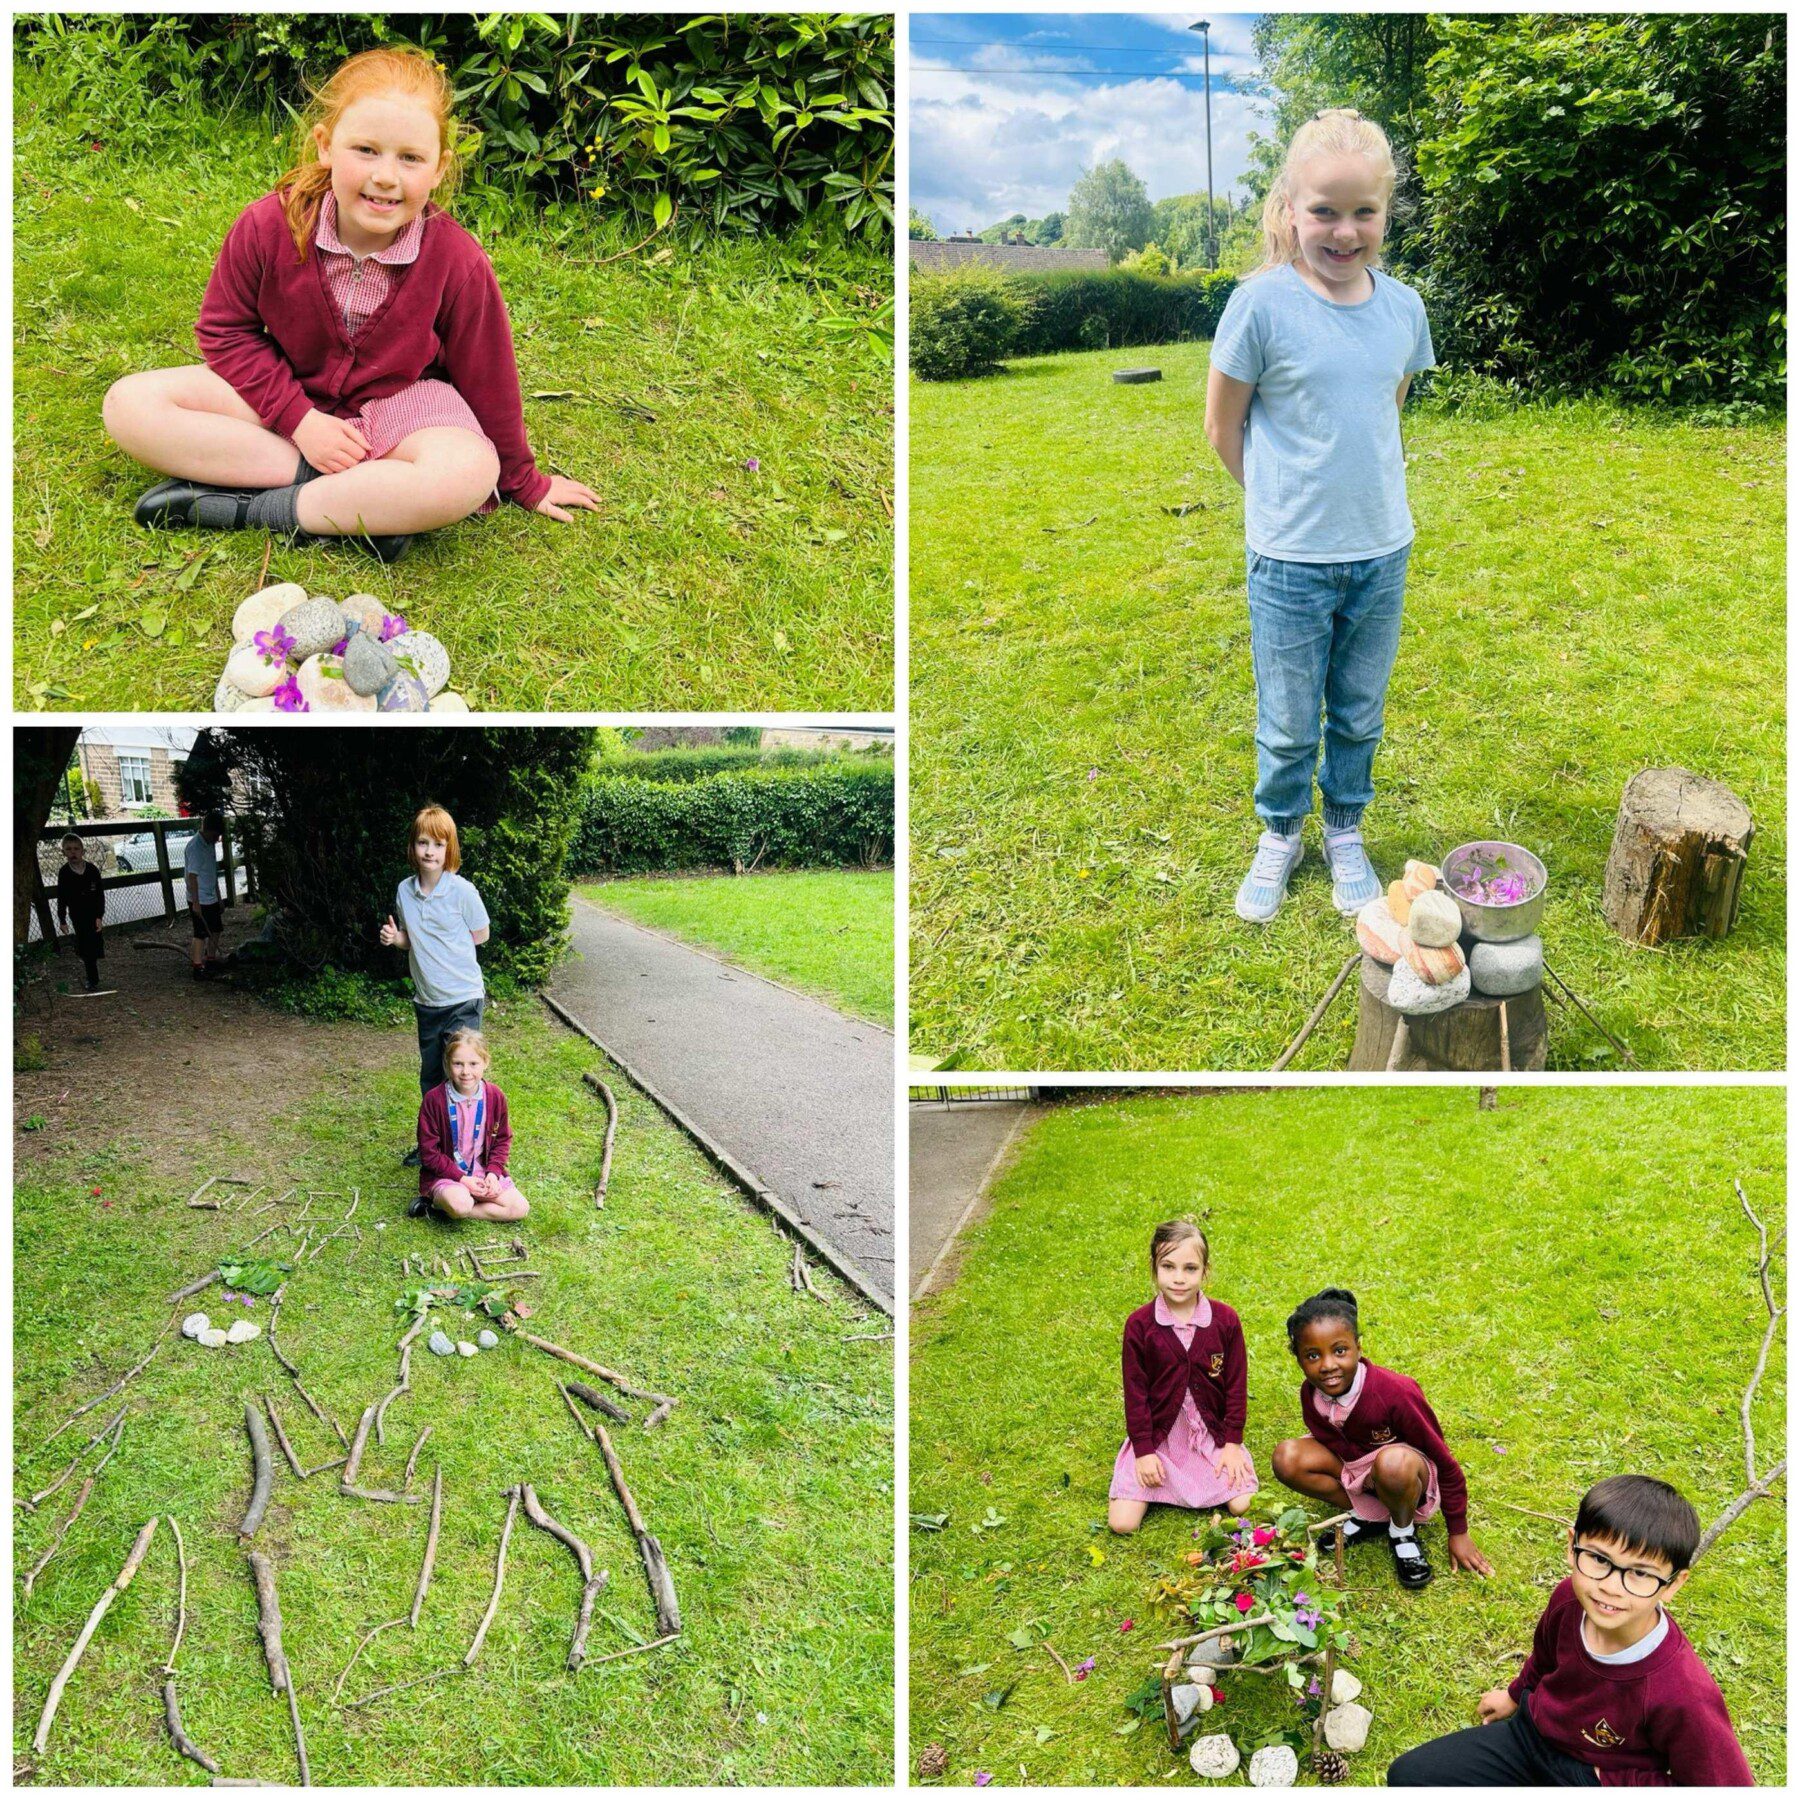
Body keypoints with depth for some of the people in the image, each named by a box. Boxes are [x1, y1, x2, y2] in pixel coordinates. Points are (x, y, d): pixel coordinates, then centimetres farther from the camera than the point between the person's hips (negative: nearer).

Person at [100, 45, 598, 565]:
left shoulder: (458, 263, -19)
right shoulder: (268, 226, -16)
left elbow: (487, 380, -6)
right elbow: (225, 329, -3)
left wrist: (523, 482, 4)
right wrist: (298, 418, -16)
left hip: (398, 405, -2)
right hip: (288, 391, 3)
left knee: (468, 475, -37)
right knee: (129, 404, -16)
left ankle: (249, 508, -25)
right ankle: (365, 506, -24)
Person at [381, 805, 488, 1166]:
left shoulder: (462, 891, -13)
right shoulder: (404, 890, 1)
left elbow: (480, 935, -1)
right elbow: (411, 939, 12)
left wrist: (448, 947, -7)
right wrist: (396, 937, -8)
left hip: (462, 1000, -5)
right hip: (426, 1001, 5)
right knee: (430, 1078, 18)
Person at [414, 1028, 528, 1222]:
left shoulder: (495, 1097, -5)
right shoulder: (434, 1099, -14)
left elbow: (503, 1140, 6)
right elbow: (428, 1152, -10)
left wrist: (493, 1172, -10)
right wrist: (461, 1178, -17)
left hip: (483, 1171, 5)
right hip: (444, 1174, -5)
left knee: (520, 1208, -14)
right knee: (460, 1205, -37)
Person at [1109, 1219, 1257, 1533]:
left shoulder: (1225, 1320, -9)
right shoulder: (1139, 1325, -12)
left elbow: (1236, 1383, 0)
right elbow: (1135, 1390, -6)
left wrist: (1233, 1442, -2)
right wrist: (1144, 1450, -8)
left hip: (1211, 1433, 1)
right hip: (1157, 1435, -1)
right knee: (1123, 1522, -11)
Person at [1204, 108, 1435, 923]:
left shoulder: (1403, 306, -1)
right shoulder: (1262, 304, -14)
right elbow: (1223, 426, -5)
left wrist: (1358, 491, 8)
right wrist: (1283, 502, 3)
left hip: (1383, 555, 4)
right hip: (1289, 561, -3)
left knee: (1360, 714, 18)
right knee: (1288, 723, 11)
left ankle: (1346, 832, 38)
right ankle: (1280, 834, 35)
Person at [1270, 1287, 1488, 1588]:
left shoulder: (1394, 1392, -31)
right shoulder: (1310, 1394, -18)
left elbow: (1445, 1462, -19)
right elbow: (1326, 1442, 2)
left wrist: (1458, 1533, -9)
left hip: (1411, 1475, -4)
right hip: (1353, 1468, 5)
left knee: (1393, 1462, -41)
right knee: (1286, 1458, -22)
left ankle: (1403, 1532, -8)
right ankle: (1367, 1516, -3)